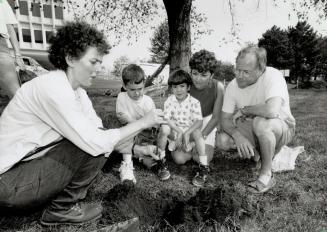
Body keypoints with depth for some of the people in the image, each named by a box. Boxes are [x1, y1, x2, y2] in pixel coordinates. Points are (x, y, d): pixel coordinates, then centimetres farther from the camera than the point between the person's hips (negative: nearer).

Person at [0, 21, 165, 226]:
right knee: (95, 146, -21)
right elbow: (95, 142, -30)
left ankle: (62, 201, 11)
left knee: (102, 143, 3)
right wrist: (142, 122, -23)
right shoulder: (53, 88, -26)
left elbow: (99, 133, 1)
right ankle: (62, 209, 0)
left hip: (32, 163, 8)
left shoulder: (77, 91, 2)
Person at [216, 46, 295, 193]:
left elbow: (272, 110, -44)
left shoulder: (272, 76, -26)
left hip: (281, 128, -5)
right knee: (222, 141, -16)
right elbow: (225, 119, -9)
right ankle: (257, 152, 14)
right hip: (254, 131, 5)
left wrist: (243, 110, -26)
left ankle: (266, 175, -16)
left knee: (261, 122, -38)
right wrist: (238, 136, -29)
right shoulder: (233, 86, -10)